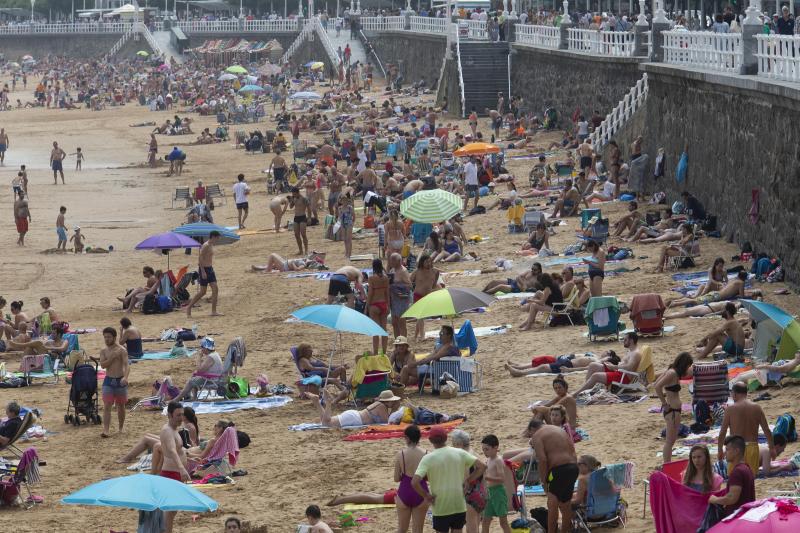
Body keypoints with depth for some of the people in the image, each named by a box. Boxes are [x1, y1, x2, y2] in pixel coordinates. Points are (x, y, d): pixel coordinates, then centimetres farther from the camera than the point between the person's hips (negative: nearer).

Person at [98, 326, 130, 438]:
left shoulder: (122, 350, -6)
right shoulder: (103, 351, 6)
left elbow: (126, 365, -16)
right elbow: (103, 365, -7)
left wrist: (125, 377, -33)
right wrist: (112, 357, -19)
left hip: (120, 380, -2)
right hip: (108, 380, 2)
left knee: (121, 406, 10)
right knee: (107, 406, -10)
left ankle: (121, 428, 25)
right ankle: (106, 430, -16)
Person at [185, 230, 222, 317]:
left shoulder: (211, 246, 13)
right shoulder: (206, 246, -16)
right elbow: (200, 259, -21)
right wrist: (203, 272, -24)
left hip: (210, 269, 9)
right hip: (204, 269, -9)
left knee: (215, 289, 0)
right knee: (203, 292, -3)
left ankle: (213, 311, 2)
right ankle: (189, 307, 9)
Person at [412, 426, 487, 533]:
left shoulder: (428, 458, -11)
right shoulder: (460, 453, -2)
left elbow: (414, 482, -22)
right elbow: (482, 467, -2)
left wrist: (426, 496, -8)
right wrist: (467, 482, 4)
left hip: (440, 507, -3)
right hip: (459, 505, 3)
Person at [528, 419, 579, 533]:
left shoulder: (537, 435, 0)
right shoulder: (560, 430, 24)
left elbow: (542, 459, -13)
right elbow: (573, 452, 18)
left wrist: (544, 481, -7)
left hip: (559, 468, -8)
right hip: (573, 466, 8)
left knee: (552, 503, -4)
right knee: (565, 503, 18)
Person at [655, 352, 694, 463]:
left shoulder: (673, 372, 10)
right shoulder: (672, 373, -18)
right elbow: (658, 387, -28)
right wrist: (664, 404, -20)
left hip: (675, 410, 10)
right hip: (672, 410, -10)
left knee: (672, 440, 18)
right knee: (669, 441, -4)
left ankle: (667, 465, 25)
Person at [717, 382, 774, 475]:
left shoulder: (730, 409, -4)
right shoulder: (757, 408, 2)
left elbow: (722, 433, -3)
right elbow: (767, 431, 3)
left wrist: (719, 450, 7)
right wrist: (772, 448, 13)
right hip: (752, 447, 2)